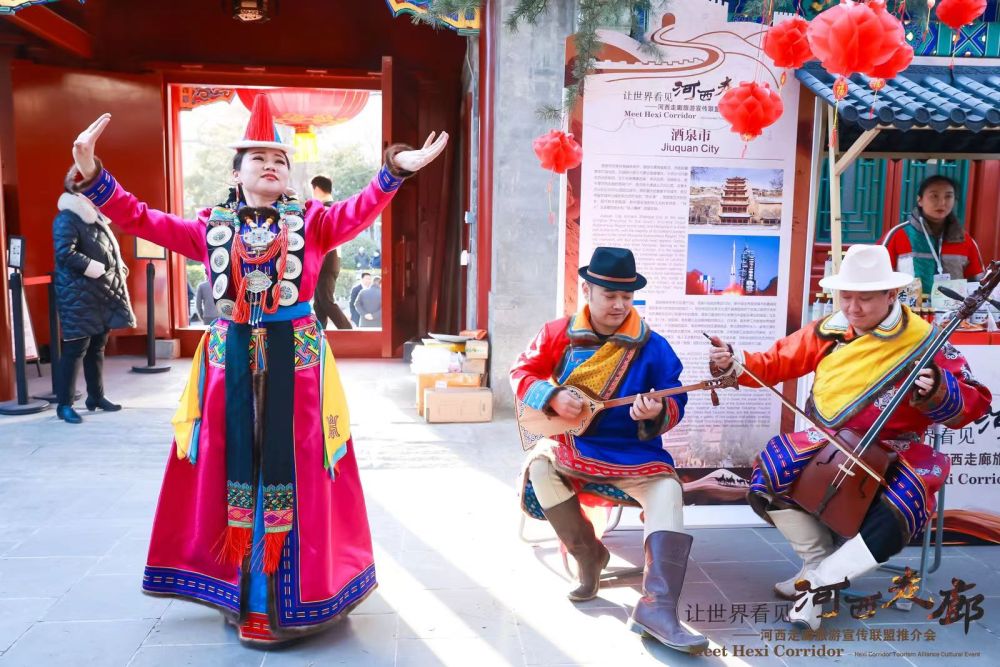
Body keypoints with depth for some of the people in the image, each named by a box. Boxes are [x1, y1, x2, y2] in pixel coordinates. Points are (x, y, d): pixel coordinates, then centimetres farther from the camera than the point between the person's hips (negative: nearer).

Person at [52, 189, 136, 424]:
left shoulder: (95, 218, 16)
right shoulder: (66, 219, -10)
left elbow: (107, 252, 24)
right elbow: (65, 254, -21)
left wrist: (119, 268, 5)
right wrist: (96, 268, -18)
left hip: (102, 294, 9)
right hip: (79, 295, -8)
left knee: (97, 347, 13)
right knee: (76, 348, -7)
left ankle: (96, 397, 23)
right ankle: (64, 404, 0)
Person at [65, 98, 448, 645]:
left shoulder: (311, 222, 2)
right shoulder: (210, 226, 8)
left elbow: (359, 210, -13)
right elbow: (142, 220, 4)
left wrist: (395, 169, -30)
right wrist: (91, 176, -10)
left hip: (296, 357, -2)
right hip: (231, 358, 2)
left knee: (292, 466, 3)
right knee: (233, 463, 8)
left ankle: (291, 590, 18)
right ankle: (244, 590, 24)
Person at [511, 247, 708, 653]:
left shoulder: (653, 347, -6)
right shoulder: (559, 333, -2)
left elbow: (675, 404, -3)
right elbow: (522, 372, 3)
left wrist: (658, 413, -27)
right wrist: (553, 396, -16)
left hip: (630, 452, -1)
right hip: (568, 443, 2)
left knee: (668, 490, -27)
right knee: (540, 467, -27)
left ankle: (656, 608, -32)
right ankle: (589, 555, -4)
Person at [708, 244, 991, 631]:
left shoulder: (924, 341, -8)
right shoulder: (828, 331, 0)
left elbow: (973, 404, -7)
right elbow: (775, 363, 4)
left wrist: (937, 393, -30)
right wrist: (733, 362, -15)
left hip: (894, 453, -2)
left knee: (895, 519, -31)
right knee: (765, 479, -19)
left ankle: (818, 581, -11)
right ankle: (822, 558, 4)